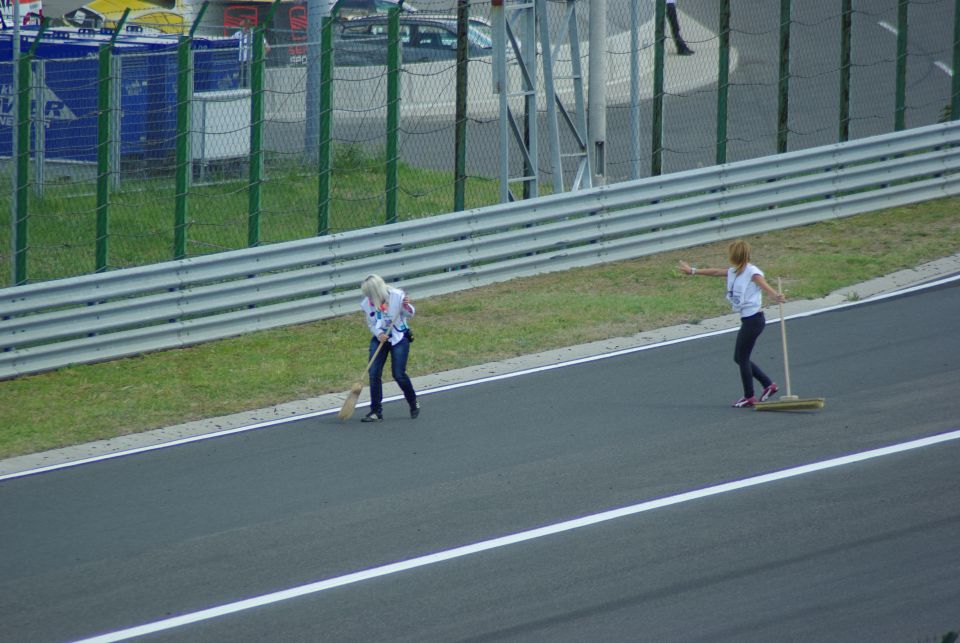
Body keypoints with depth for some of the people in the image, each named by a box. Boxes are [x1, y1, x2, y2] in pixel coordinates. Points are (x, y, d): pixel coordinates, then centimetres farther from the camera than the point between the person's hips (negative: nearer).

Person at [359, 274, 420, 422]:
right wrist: (378, 334, -17)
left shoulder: (397, 296, -15)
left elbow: (409, 314, -2)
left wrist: (406, 306, -24)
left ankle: (413, 402, 21)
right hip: (379, 339, 3)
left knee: (398, 374, -6)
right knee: (374, 373, -7)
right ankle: (376, 411, 2)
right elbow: (370, 324, 3)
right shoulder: (367, 303, -7)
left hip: (399, 339, -3)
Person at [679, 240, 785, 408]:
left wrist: (775, 295, -52)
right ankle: (768, 384, 20)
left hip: (753, 319, -9)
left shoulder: (752, 272, -14)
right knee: (740, 358, 15)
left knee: (742, 357, -1)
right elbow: (715, 272, 26)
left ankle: (749, 397, 8)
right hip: (747, 319, 9)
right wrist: (692, 271, 37)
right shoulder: (734, 272, 12)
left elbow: (763, 284, -32)